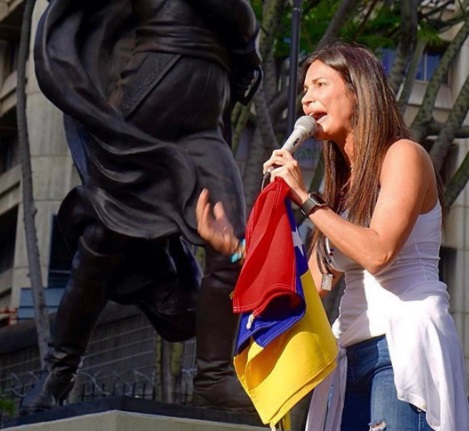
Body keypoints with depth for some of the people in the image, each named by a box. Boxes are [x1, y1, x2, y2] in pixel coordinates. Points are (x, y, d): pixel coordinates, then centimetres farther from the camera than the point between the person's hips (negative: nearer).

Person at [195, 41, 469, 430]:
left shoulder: (403, 155, 0)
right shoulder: (342, 184, 21)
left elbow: (378, 251, -16)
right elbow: (311, 285, 15)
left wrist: (305, 199, -8)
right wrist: (234, 246, 12)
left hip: (405, 344, -7)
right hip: (352, 356, 7)